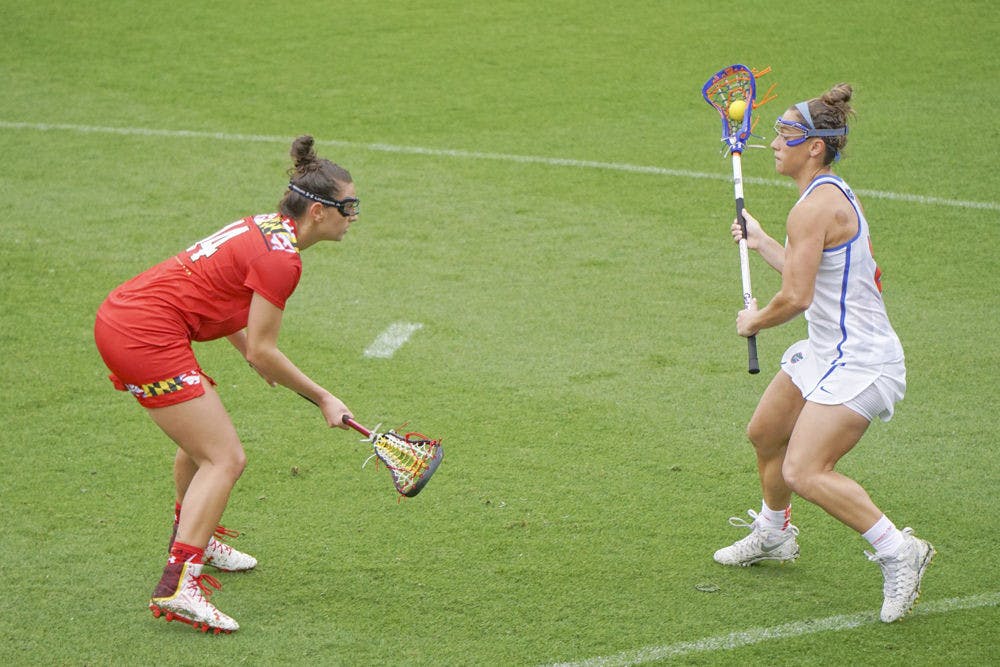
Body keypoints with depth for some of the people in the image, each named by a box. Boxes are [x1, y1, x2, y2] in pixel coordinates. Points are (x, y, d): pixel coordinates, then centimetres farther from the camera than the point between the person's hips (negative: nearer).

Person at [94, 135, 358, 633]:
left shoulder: (263, 227, 13)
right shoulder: (280, 259, -16)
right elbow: (262, 351, -13)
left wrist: (258, 359, 31)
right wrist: (322, 398, -2)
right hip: (147, 338, -10)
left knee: (203, 436, 29)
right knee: (225, 459, -10)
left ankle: (195, 536, 50)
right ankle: (177, 587, -18)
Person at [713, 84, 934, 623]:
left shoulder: (815, 208, -21)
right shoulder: (834, 196, 11)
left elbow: (796, 297, -24)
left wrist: (755, 320, -5)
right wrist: (761, 243, 33)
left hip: (857, 362, -11)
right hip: (828, 352, 11)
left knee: (804, 473, -22)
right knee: (765, 433, 25)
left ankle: (897, 551, -14)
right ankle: (773, 534, 49)